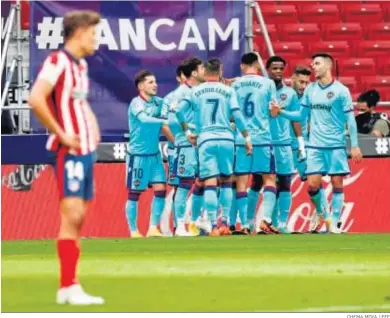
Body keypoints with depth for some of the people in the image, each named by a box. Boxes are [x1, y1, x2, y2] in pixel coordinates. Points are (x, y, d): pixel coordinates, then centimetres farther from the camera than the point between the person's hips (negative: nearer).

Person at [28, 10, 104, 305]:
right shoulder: (57, 61, -12)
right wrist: (61, 134, -19)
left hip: (86, 149, 9)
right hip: (70, 151, -9)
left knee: (78, 218, 9)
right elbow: (36, 100, -24)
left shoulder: (81, 65, 16)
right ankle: (69, 286, -13)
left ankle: (67, 287, 12)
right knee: (72, 213, -12)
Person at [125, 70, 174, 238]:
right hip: (138, 155, -6)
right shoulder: (136, 103, -14)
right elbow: (144, 119, -30)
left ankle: (153, 229, 6)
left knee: (160, 190, -2)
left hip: (154, 155, 6)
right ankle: (134, 231, 10)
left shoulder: (158, 102, 4)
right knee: (134, 193, 2)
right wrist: (165, 122, -38)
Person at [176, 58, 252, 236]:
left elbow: (180, 110, -1)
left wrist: (187, 132, 11)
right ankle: (225, 224, 11)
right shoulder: (228, 91, 5)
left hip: (205, 141, 0)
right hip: (226, 139, 0)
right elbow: (237, 115, -2)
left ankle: (213, 226, -13)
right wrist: (247, 137, 5)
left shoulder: (195, 91, 8)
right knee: (226, 182, 14)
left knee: (210, 184, -4)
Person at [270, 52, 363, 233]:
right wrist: (281, 112, 2)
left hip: (336, 146, -3)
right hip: (315, 146, 3)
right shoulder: (310, 90, 8)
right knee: (312, 185, -4)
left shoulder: (341, 91, -5)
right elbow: (301, 115, 16)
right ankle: (322, 214, 20)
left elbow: (350, 120, -4)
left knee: (337, 184, -1)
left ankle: (334, 222, 7)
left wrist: (354, 146, -7)